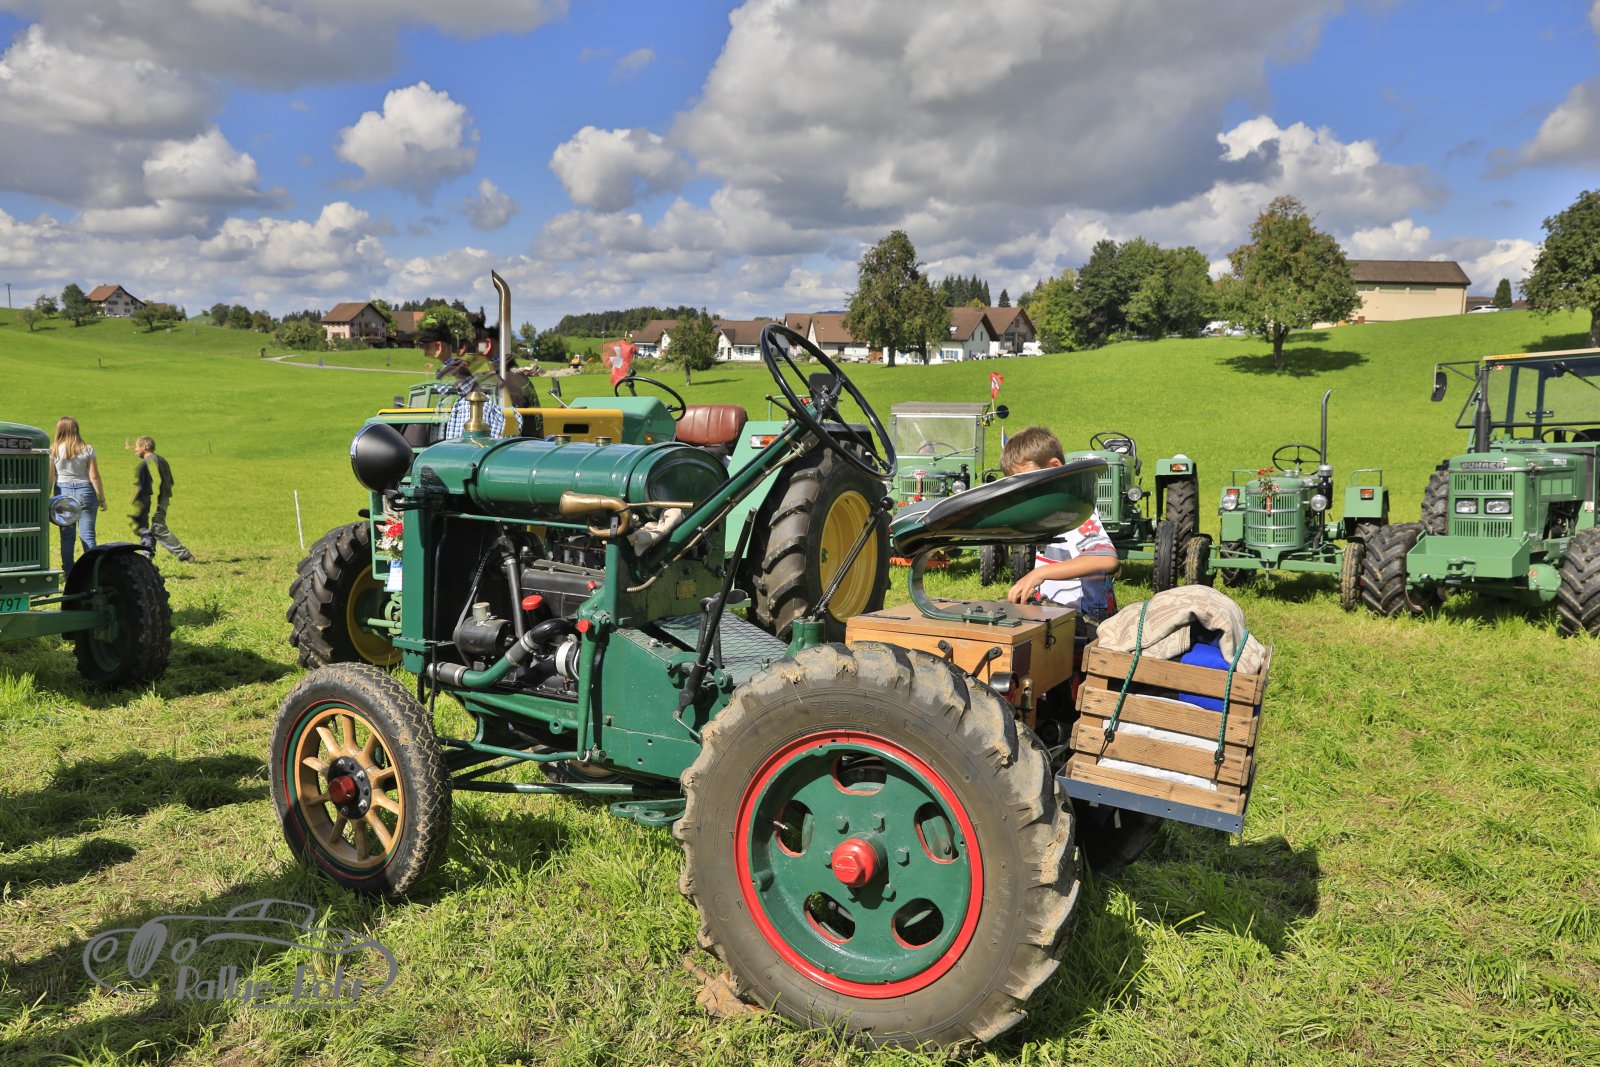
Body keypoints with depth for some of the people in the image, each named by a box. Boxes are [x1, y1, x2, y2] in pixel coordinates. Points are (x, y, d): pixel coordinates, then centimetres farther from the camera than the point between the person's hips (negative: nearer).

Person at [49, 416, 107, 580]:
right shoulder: (88, 449, -3)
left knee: (67, 535, 6)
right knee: (88, 535, 0)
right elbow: (94, 477, -4)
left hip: (63, 492, 0)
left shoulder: (54, 451, -2)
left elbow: (49, 477, -1)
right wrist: (102, 498, 2)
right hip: (85, 491, 0)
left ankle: (68, 573, 10)